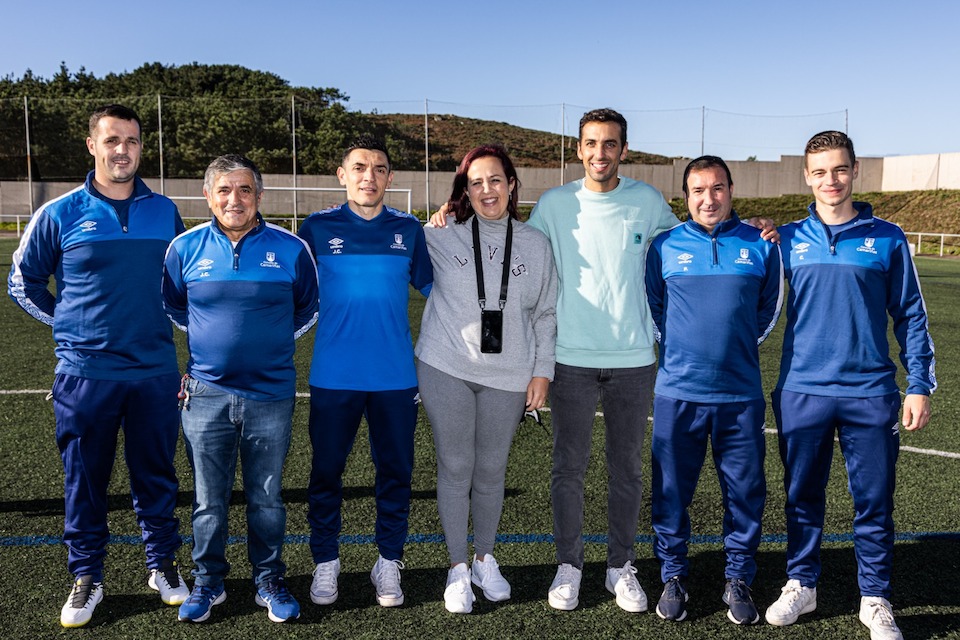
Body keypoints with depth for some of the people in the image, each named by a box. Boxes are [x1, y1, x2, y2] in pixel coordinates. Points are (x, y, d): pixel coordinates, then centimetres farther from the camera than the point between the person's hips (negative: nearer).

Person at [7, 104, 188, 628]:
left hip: (155, 371, 2)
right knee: (84, 480, 8)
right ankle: (86, 577, 24)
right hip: (85, 372, -1)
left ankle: (163, 565, 27)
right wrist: (65, 322, 2)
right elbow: (23, 281, 10)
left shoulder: (164, 211, 4)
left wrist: (167, 318, 7)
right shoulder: (60, 213, -2)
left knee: (156, 474, 11)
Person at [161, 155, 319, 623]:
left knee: (267, 499, 11)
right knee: (208, 500, 10)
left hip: (271, 395, -1)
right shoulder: (186, 247, 0)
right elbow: (172, 307, 18)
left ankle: (270, 582, 26)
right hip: (206, 395, 1)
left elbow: (308, 309, 13)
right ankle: (208, 581, 28)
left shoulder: (291, 248, -3)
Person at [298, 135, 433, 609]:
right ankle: (325, 562, 24)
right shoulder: (318, 228, 1)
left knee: (395, 472, 9)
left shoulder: (408, 229, 5)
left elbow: (432, 286, 13)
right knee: (326, 471, 8)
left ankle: (389, 562, 24)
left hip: (396, 376, 1)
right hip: (333, 376, -1)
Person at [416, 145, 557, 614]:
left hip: (508, 376, 1)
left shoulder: (536, 245, 4)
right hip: (446, 369, -1)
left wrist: (542, 371, 4)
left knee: (491, 471, 12)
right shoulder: (441, 238, 0)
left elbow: (546, 314, 8)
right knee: (454, 468, 5)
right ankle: (458, 569, 21)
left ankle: (485, 559, 32)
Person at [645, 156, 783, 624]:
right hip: (678, 392, 0)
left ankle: (738, 580, 24)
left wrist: (738, 346, 13)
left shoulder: (760, 245, 4)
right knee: (672, 490, 7)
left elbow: (769, 308, 16)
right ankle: (673, 576, 24)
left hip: (741, 393, 1)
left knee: (745, 492, 7)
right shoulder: (664, 246, 3)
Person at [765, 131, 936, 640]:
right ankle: (801, 585, 28)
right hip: (802, 392, 1)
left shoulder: (886, 239, 2)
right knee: (803, 498, 12)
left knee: (874, 503, 7)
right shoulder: (786, 240, 4)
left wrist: (919, 386, 1)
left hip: (870, 393, -1)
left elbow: (910, 316, 4)